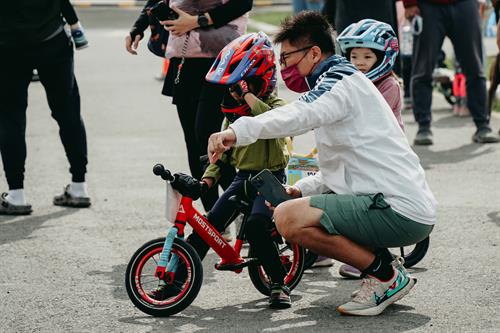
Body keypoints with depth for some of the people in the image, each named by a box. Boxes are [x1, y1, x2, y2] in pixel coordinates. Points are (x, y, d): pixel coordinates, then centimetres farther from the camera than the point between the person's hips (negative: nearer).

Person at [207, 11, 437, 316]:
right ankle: (385, 267, 11)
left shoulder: (341, 78, -7)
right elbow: (343, 168, 26)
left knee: (288, 218, -19)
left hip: (401, 211, -10)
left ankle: (385, 275, -9)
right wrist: (299, 191, 11)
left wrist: (238, 132, -42)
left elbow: (302, 114, -31)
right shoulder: (340, 81, 25)